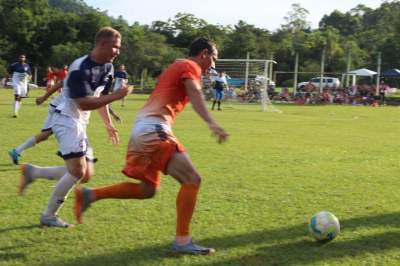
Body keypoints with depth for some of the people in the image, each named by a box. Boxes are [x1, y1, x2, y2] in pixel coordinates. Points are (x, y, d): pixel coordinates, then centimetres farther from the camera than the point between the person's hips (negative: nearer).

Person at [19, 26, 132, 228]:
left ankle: (32, 172, 16)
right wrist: (116, 96, -27)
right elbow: (84, 104, -27)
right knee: (77, 171, -19)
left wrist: (109, 124, 19)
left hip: (80, 124, 9)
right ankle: (48, 216, -3)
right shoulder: (80, 68, -21)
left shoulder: (108, 67, 6)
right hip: (66, 120, -9)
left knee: (85, 175, 6)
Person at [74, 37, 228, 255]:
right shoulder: (190, 66, -2)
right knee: (191, 180, -6)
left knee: (147, 189, 17)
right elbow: (195, 94, -21)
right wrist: (212, 124, -34)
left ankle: (89, 195, 14)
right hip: (154, 129, -10)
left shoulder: (177, 67, 28)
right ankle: (182, 241, -5)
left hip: (142, 129, 10)